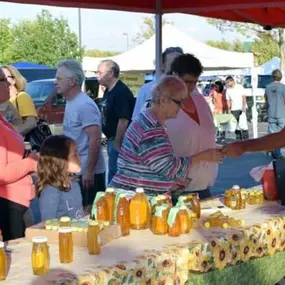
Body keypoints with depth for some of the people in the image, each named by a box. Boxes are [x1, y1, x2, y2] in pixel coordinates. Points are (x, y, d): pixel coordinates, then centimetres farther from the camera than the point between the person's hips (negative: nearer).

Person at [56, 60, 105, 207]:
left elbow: (95, 139, -22)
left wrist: (88, 171, -23)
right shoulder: (70, 103, 12)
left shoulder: (84, 105, -17)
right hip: (75, 171, 9)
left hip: (87, 172, -9)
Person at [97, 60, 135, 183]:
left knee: (114, 173, -6)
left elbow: (124, 120, -23)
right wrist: (111, 140, 17)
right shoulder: (109, 91, 13)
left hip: (119, 141, -10)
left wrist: (117, 144, -21)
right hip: (113, 139, 10)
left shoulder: (121, 92, -19)